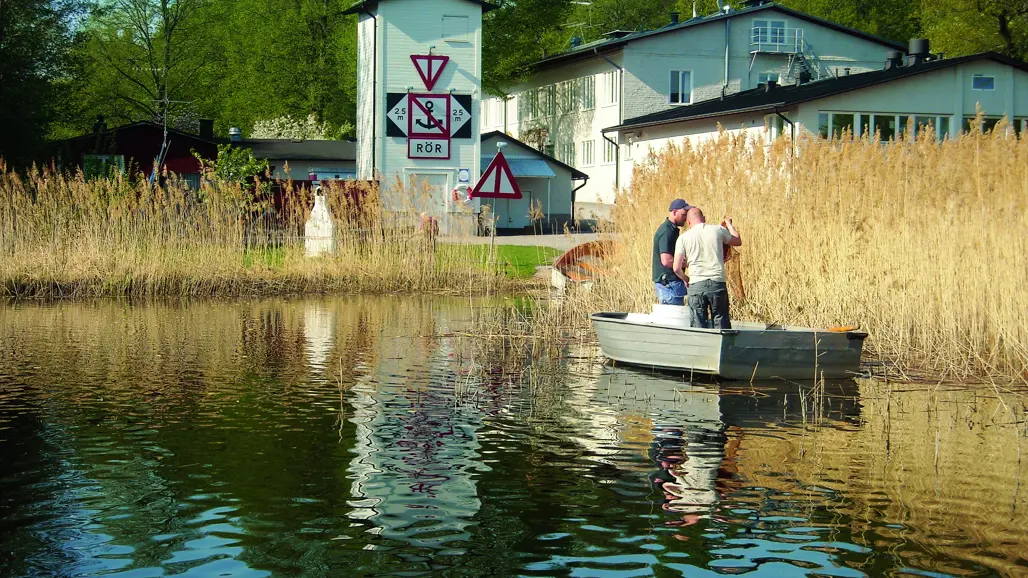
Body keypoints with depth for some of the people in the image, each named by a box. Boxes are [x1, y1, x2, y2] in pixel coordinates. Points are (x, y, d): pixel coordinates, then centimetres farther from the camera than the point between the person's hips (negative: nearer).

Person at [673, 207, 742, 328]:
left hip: (696, 285, 0)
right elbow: (738, 241, 24)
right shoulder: (718, 230, 5)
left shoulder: (683, 238, 3)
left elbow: (676, 268, -2)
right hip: (718, 283, 0)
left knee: (699, 325, 4)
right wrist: (729, 224, 40)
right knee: (721, 323, 6)